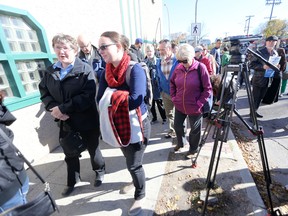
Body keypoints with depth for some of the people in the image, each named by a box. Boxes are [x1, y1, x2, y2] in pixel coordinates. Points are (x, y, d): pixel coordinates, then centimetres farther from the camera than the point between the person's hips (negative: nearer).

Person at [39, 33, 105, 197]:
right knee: (70, 154, 21)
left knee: (93, 149, 17)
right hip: (65, 122, 5)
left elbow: (88, 96, -23)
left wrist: (63, 109, -24)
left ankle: (100, 172, 46)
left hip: (86, 121, -4)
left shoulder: (85, 69, -13)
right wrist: (53, 108, -14)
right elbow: (44, 92, 6)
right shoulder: (50, 71, 6)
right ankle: (72, 181, 47)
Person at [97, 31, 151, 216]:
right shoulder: (107, 71, -1)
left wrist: (112, 96, -18)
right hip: (119, 125, 7)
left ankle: (140, 196, 38)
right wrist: (120, 96, -21)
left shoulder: (135, 69, -20)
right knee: (129, 160, 26)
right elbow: (100, 99, -4)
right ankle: (136, 181, 57)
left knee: (134, 164, 8)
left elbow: (135, 101, -31)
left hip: (137, 125, -6)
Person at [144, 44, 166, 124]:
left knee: (159, 103, 9)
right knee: (151, 103, 14)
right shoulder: (144, 62, 4)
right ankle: (154, 118, 32)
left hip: (156, 86, -3)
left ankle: (164, 118, 27)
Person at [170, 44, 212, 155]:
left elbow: (208, 88, -11)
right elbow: (172, 82, 12)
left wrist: (200, 103, -15)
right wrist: (173, 97, 4)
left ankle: (193, 148, 40)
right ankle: (180, 143, 47)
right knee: (177, 125, 18)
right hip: (179, 105, 4)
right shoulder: (178, 68, -4)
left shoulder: (200, 67, -15)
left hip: (194, 107, -4)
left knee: (195, 129, 14)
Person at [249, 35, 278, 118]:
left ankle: (255, 111, 27)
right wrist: (263, 66, -25)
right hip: (258, 79, -7)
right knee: (255, 97, 0)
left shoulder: (275, 53, 10)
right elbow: (251, 64, -15)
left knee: (260, 97, 14)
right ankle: (252, 113, 12)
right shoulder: (259, 52, -10)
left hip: (268, 79, 7)